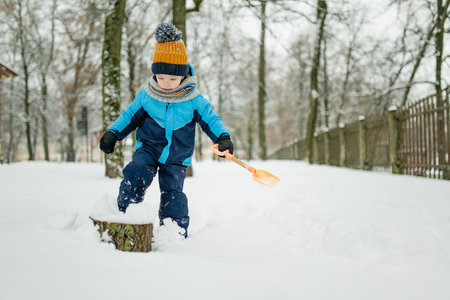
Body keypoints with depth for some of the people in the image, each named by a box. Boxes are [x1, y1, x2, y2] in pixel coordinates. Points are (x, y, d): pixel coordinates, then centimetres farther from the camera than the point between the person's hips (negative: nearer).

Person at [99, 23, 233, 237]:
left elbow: (210, 119, 0)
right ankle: (124, 213, -9)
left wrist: (222, 137, -17)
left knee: (173, 192, -5)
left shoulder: (194, 101, -8)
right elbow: (130, 116, 9)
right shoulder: (146, 96, -4)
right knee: (136, 174, -24)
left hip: (176, 157, -1)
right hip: (148, 147, 1)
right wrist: (112, 133, 0)